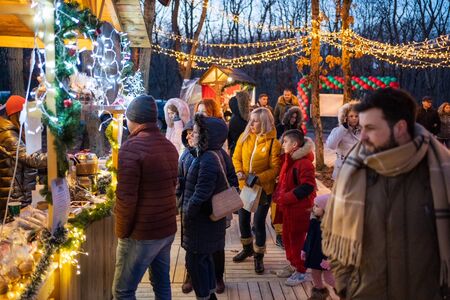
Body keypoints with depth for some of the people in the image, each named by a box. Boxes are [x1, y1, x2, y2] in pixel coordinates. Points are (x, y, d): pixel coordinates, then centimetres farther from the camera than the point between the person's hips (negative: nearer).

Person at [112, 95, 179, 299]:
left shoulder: (131, 147, -17)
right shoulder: (169, 146, 7)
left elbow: (126, 197, -21)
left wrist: (121, 232, -8)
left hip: (142, 233, -8)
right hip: (168, 228, 8)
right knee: (162, 283, 18)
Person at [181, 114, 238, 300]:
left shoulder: (207, 161, -26)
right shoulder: (221, 154, 2)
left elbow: (200, 195, -27)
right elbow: (233, 182, 12)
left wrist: (186, 213, -14)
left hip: (201, 220, -9)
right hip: (212, 216, 9)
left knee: (195, 260, 4)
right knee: (205, 257, 21)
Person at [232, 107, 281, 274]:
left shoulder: (273, 143, -14)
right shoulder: (244, 137, -2)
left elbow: (275, 169, -14)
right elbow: (236, 157, 4)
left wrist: (259, 178, -26)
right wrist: (239, 171, -14)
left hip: (263, 188, -4)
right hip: (245, 185, 5)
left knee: (259, 223, 3)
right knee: (243, 219, 16)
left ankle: (259, 256, 24)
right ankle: (247, 249, 41)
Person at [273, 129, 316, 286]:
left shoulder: (304, 163, -21)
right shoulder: (288, 159, 8)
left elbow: (307, 187, -26)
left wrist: (286, 198, -25)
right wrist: (278, 195, 3)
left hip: (299, 209, -9)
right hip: (287, 208, 9)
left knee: (297, 239, 3)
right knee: (287, 237, 18)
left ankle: (301, 271, 18)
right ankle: (293, 264, 35)